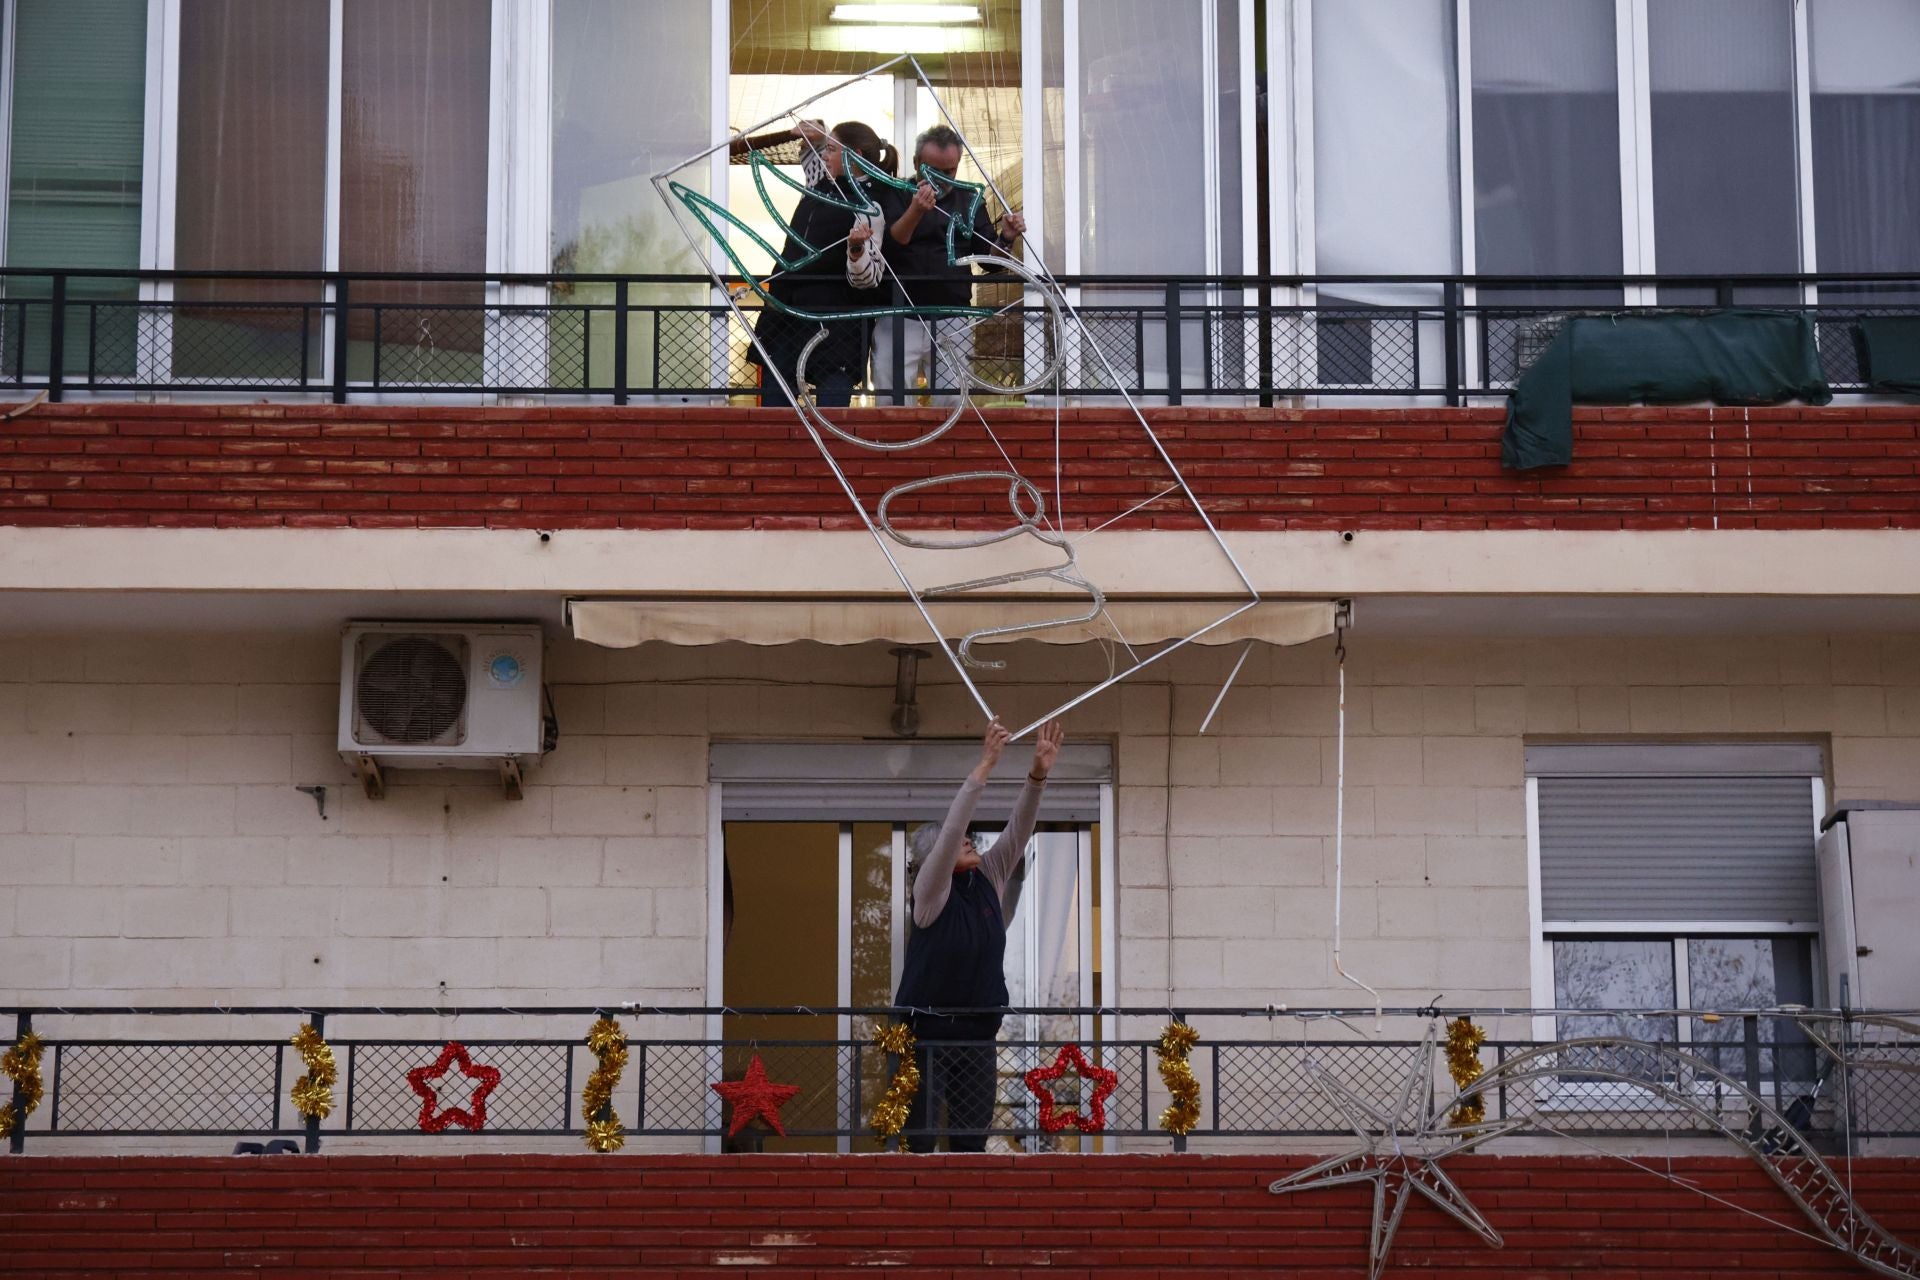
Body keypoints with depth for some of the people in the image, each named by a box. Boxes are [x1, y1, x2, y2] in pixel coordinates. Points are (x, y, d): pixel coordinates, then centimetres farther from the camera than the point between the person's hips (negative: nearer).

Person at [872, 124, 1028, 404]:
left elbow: (990, 256, 11)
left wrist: (1006, 239, -11)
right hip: (899, 320, -2)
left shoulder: (970, 202, 13)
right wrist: (915, 212, -30)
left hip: (952, 323, 2)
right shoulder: (895, 196, 4)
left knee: (953, 404, 2)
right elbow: (890, 243, -12)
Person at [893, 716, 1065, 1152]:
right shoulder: (931, 889, -8)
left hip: (977, 1033, 6)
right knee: (919, 1139, -9)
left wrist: (1038, 774, -15)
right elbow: (951, 828, -20)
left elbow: (1017, 833, -1)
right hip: (927, 1030, -6)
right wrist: (985, 765, -24)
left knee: (972, 1139, 4)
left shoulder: (989, 879, 8)